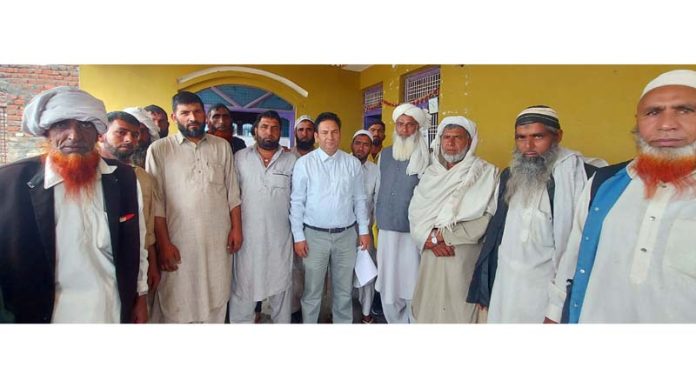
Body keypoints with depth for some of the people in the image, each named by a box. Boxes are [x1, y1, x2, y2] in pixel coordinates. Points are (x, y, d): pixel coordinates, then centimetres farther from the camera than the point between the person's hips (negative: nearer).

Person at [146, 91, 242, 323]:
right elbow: (156, 201, -4)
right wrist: (163, 243, -8)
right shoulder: (159, 149, -2)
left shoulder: (222, 147, 7)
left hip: (218, 240, 3)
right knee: (175, 305, 8)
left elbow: (232, 192, 9)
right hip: (178, 241, -2)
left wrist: (236, 228, 3)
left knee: (216, 301, 14)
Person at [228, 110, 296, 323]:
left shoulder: (291, 160, 2)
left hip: (280, 236, 0)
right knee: (243, 284, 10)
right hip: (247, 235, 0)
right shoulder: (240, 157, 3)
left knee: (281, 284, 13)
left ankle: (282, 322, 32)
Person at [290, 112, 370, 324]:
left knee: (344, 290, 16)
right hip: (315, 235, -2)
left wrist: (364, 230, 5)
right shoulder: (304, 163, -5)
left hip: (346, 235, 3)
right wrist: (298, 236, -6)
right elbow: (297, 202, -4)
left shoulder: (353, 163, 3)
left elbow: (359, 199, 7)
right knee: (312, 291, 9)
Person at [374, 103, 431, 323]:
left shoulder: (427, 158, -5)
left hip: (413, 233, -5)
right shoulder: (385, 155, 11)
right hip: (386, 231, 5)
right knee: (387, 288, 12)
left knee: (411, 289, 1)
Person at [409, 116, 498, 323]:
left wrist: (441, 234, -10)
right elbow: (415, 211, 6)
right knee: (427, 311, 11)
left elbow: (490, 219, -13)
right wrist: (430, 238, -13)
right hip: (430, 258, 4)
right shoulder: (431, 173, 12)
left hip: (464, 260, -4)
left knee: (459, 313, 2)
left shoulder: (487, 173, -4)